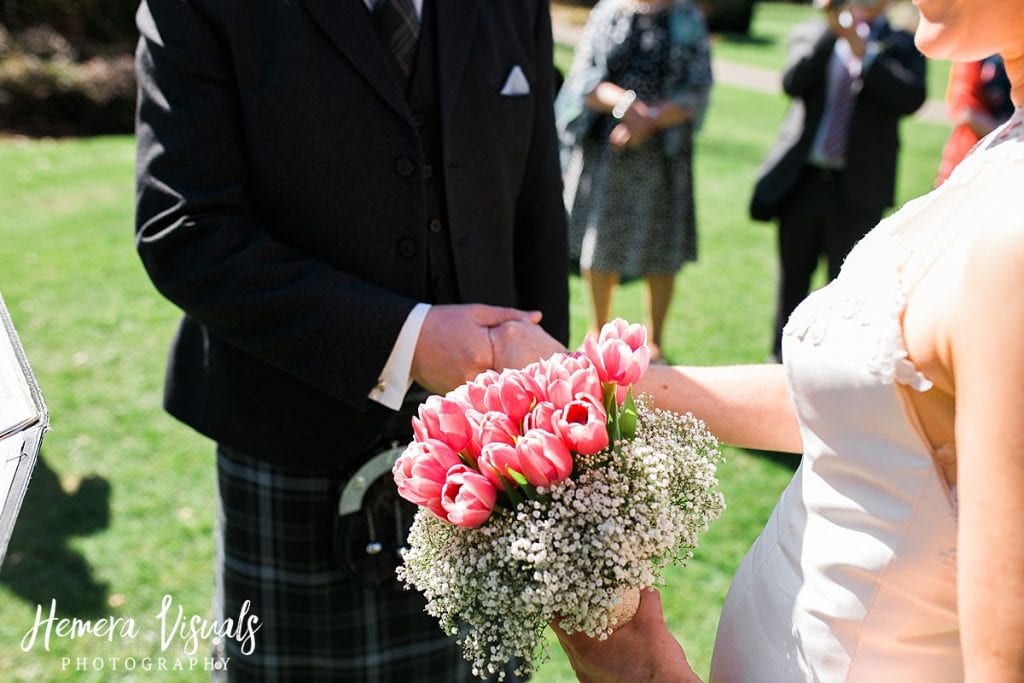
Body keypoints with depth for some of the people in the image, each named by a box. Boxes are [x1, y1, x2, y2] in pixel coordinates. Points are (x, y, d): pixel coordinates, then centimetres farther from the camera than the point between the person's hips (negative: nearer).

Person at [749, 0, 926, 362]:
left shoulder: (904, 46, 4)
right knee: (793, 276, 13)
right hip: (802, 181, 2)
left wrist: (862, 50, -17)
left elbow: (911, 98, -13)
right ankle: (782, 357, 27)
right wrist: (831, 31, -19)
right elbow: (793, 83, -11)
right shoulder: (810, 34, 7)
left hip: (857, 188, -1)